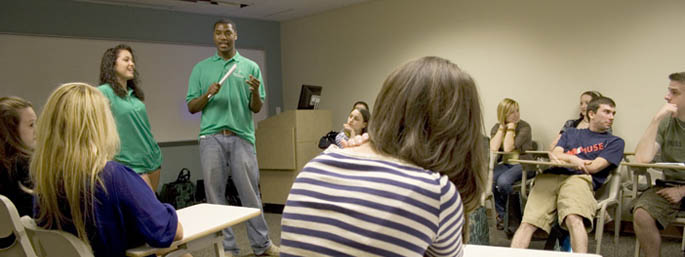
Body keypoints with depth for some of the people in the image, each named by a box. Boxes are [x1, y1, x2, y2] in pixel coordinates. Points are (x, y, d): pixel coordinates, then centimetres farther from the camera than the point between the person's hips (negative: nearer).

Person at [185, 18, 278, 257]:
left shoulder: (250, 67, 10)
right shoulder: (201, 68, 12)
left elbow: (256, 108, 7)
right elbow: (191, 107, 9)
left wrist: (255, 92, -14)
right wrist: (207, 95, -11)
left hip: (242, 136, -1)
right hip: (212, 138, 1)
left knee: (250, 193, 2)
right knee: (215, 195, 4)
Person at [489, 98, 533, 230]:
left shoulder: (524, 127, -7)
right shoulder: (497, 127, 7)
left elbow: (508, 148, -19)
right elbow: (493, 148, -13)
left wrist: (511, 126, -14)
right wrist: (502, 127, -8)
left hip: (523, 164, -4)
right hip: (505, 164, 4)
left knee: (503, 181, -33)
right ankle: (502, 214, -6)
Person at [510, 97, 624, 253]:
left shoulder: (615, 142, 22)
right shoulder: (571, 133, 33)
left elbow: (593, 167, 6)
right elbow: (555, 155, 17)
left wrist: (561, 158, 12)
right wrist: (572, 159, -4)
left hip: (579, 178, -2)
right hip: (550, 176, 3)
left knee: (574, 219, -37)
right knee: (527, 223, -20)